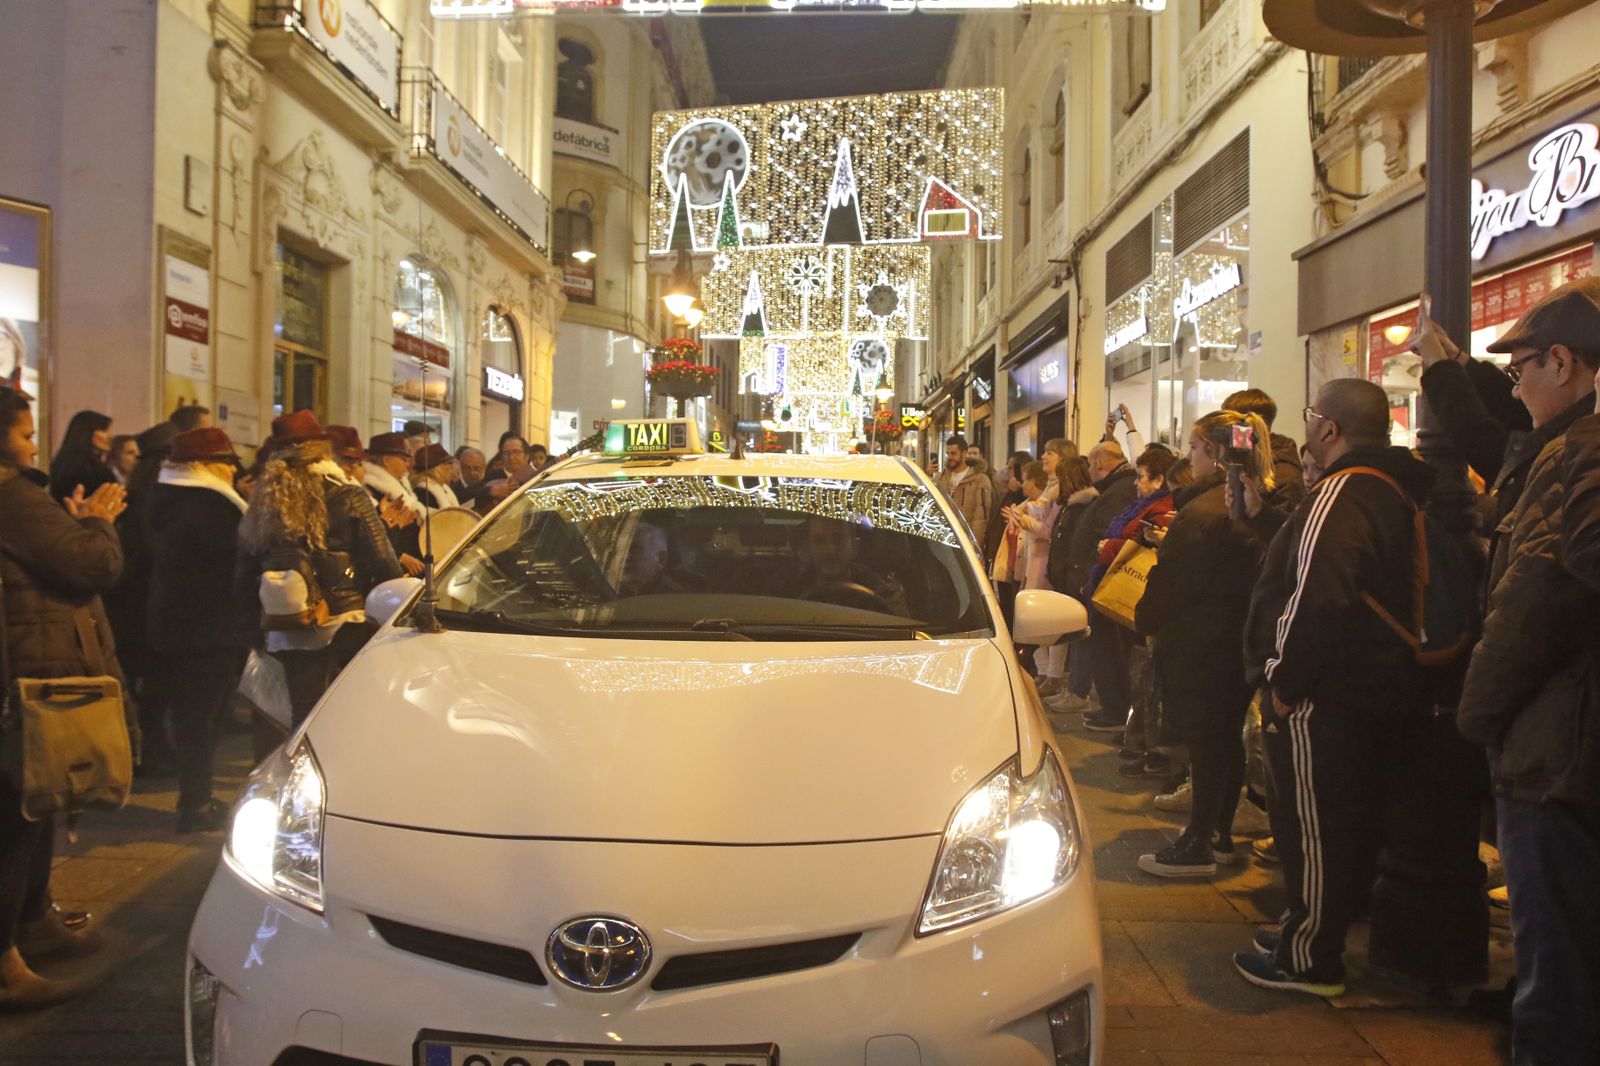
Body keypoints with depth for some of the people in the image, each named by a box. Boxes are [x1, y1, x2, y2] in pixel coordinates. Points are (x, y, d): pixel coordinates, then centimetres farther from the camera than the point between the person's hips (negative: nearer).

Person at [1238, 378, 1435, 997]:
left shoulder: (1342, 493, -20)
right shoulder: (1396, 490, 12)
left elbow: (1318, 597, -30)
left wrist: (1285, 679, -22)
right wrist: (1267, 513, 16)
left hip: (1323, 695, -11)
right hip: (1374, 687, 11)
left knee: (1311, 825, 0)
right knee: (1350, 821, 19)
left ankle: (1309, 959, 10)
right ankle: (1318, 928, 34)